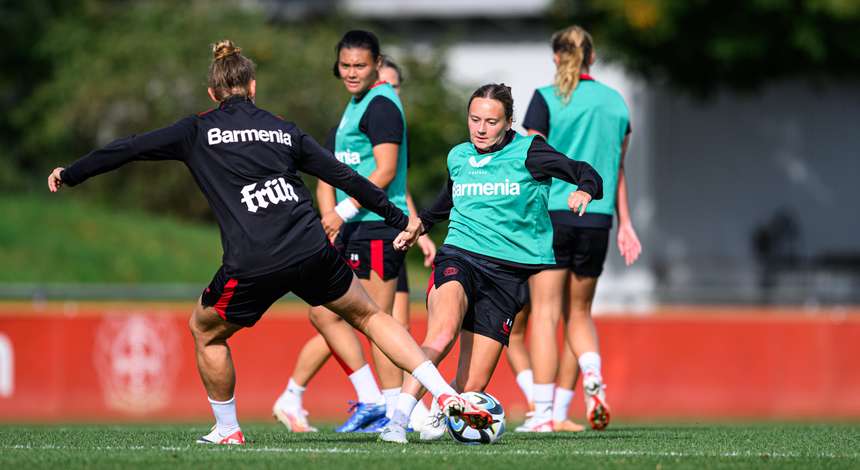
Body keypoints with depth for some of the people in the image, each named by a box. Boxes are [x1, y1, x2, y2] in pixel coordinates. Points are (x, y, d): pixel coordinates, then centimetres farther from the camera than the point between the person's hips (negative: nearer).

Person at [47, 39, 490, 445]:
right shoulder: (283, 130, 18)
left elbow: (129, 148, 13)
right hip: (312, 252, 3)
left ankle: (226, 429, 28)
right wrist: (399, 219, 29)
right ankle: (449, 396, 11)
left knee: (204, 330, 24)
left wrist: (70, 174, 26)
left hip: (251, 266, -3)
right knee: (368, 314, 21)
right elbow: (344, 176, 20)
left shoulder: (198, 131, 11)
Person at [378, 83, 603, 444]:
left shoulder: (526, 152, 1)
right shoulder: (458, 157, 13)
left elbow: (584, 174, -2)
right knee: (442, 335, -34)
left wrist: (584, 190, -25)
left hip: (507, 274, -1)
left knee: (472, 386, -7)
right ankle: (398, 419, -34)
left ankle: (440, 415, 27)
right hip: (459, 256, 1)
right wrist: (420, 225, 48)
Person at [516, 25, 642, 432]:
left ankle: (543, 412, -6)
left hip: (552, 215, -4)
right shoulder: (615, 102, 10)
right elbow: (617, 167, 14)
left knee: (545, 313, -1)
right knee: (579, 312, 17)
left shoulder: (547, 99, -4)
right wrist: (624, 223, 19)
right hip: (597, 219, 4)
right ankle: (593, 378, -10)